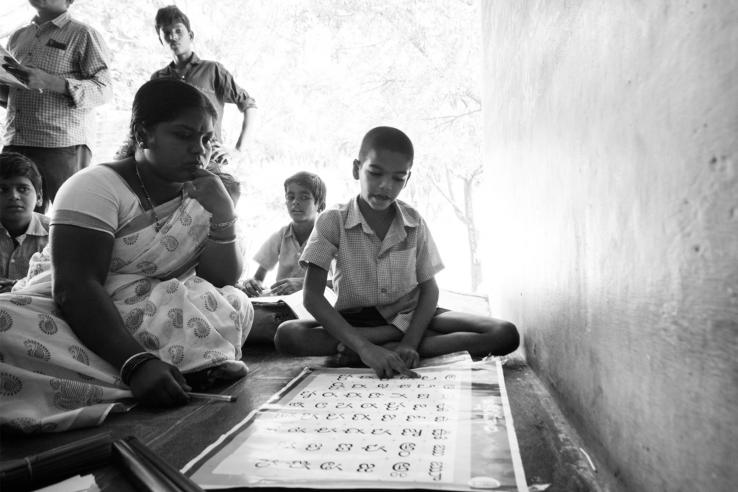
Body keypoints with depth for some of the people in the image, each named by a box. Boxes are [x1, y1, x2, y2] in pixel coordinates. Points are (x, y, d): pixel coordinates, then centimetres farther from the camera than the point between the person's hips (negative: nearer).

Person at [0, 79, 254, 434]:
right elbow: (74, 287, -22)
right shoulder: (96, 187, -11)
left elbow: (222, 283, -1)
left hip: (152, 319, 3)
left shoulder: (204, 194, 5)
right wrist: (136, 362, -36)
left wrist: (223, 216, -17)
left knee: (236, 304, -18)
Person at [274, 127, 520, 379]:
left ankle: (390, 348, -23)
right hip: (355, 319, -2)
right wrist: (364, 346, -34)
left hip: (410, 314, 2)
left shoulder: (415, 223, -3)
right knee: (286, 335, -31)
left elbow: (429, 288, -2)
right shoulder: (332, 222, -11)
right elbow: (312, 296, -19)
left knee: (506, 334, -19)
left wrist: (409, 343, -22)